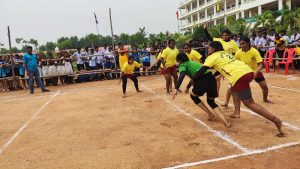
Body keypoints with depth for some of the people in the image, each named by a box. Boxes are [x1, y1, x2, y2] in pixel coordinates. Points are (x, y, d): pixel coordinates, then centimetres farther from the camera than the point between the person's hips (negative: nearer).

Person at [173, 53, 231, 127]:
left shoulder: (183, 65, 10)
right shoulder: (192, 63, 34)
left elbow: (182, 76, -12)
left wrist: (176, 88, -18)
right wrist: (188, 87, 59)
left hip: (203, 80, -7)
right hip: (212, 78, 7)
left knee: (193, 96, 22)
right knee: (211, 102, 20)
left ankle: (210, 114, 19)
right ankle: (226, 122, 1)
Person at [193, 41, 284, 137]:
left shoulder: (212, 57, 10)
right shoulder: (224, 54, 31)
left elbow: (202, 71, 4)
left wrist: (193, 81, 16)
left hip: (239, 76, -8)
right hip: (248, 71, 9)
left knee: (249, 103, -2)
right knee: (234, 89, 34)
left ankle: (276, 120, -9)